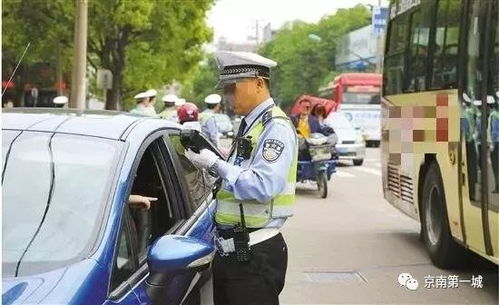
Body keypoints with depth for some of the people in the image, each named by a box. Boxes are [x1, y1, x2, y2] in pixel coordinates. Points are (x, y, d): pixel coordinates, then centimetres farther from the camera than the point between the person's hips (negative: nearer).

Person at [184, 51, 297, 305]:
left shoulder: (276, 127, -14)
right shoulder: (248, 124, 15)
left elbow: (263, 186, -25)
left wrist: (216, 165, -17)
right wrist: (207, 158, 5)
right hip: (228, 249, 9)